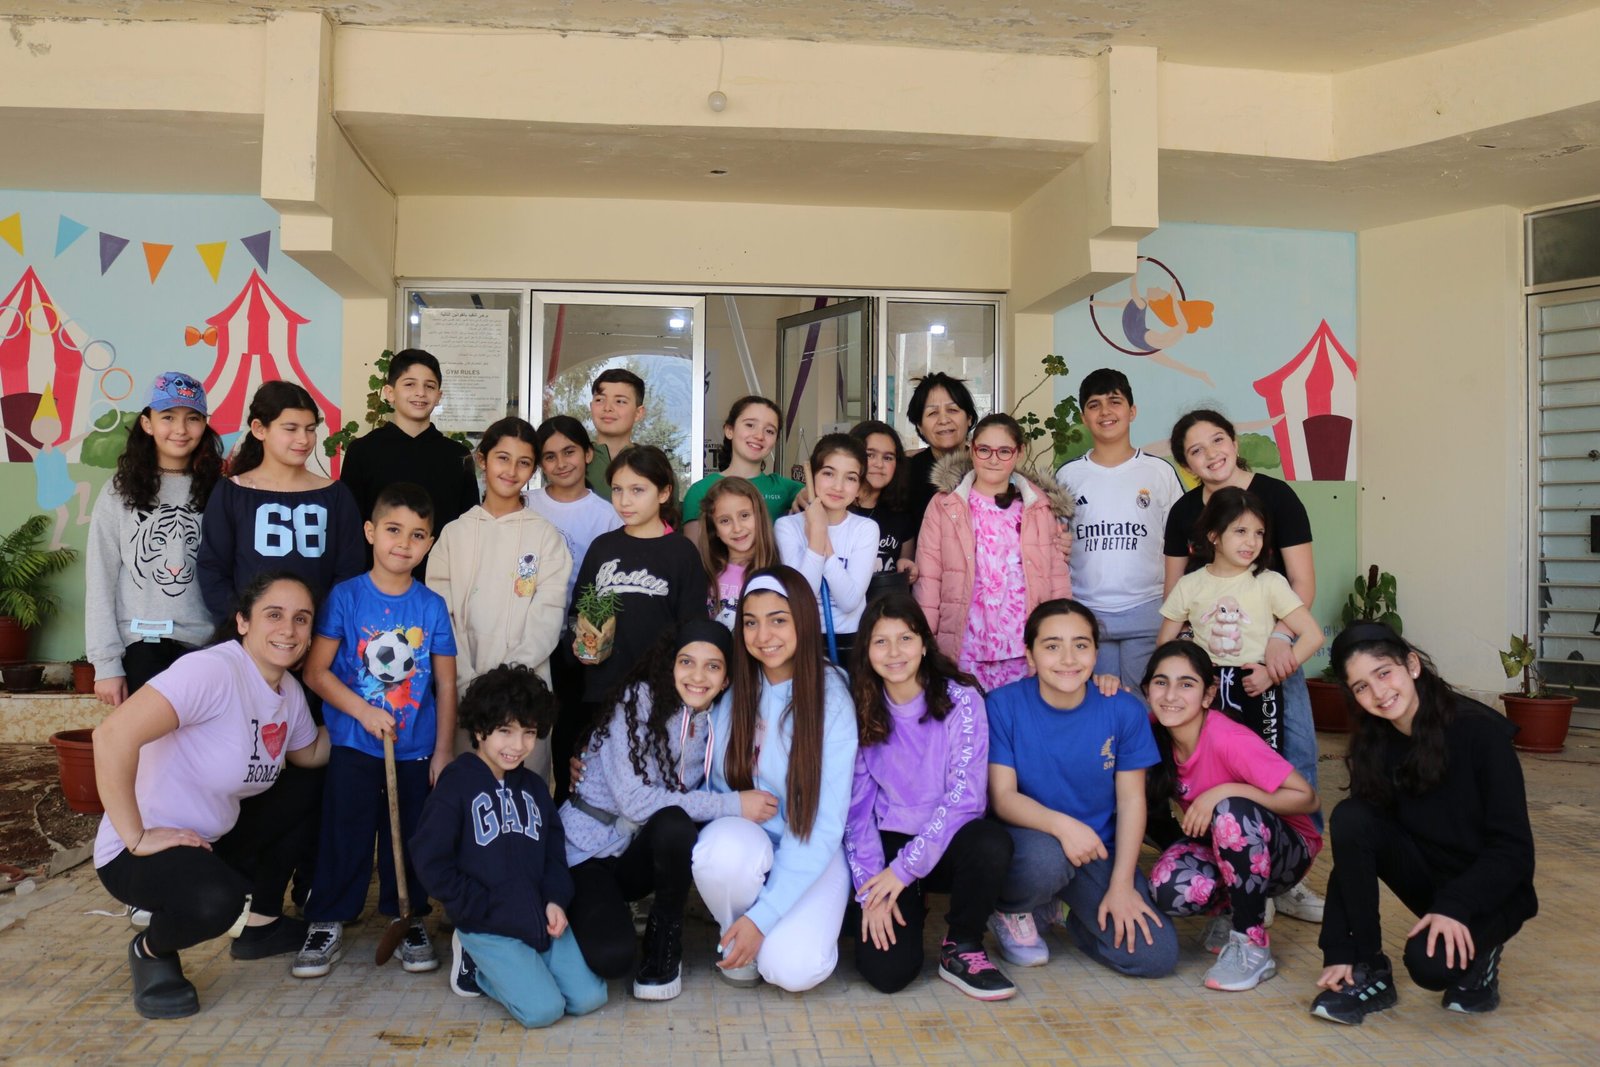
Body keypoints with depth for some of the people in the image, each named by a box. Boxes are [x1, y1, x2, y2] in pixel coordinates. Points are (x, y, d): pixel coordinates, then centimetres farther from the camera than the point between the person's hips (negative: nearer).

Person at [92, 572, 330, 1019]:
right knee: (218, 899, -35)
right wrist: (136, 838, -28)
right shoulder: (213, 671, -26)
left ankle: (261, 924, 22)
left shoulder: (290, 691, 1)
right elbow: (112, 736, -35)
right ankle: (151, 950, 1)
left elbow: (311, 755, 17)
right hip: (139, 853, -9)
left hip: (214, 840, 9)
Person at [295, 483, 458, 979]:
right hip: (354, 746, -1)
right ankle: (328, 924, 20)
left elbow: (445, 685, 3)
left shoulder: (432, 606, -1)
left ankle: (410, 920, 25)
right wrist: (363, 711, -17)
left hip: (416, 749, 2)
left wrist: (444, 750, 1)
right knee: (344, 835, 4)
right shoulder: (345, 597, -5)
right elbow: (315, 671, -8)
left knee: (409, 835, 10)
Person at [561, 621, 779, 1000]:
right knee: (611, 958, -28)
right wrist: (732, 805, -25)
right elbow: (634, 801, -25)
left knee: (672, 824, -31)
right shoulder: (639, 699, -18)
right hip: (589, 850, -4)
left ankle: (664, 942, -6)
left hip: (641, 852, 4)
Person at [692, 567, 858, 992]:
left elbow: (825, 823, -16)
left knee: (792, 968, -28)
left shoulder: (832, 699, -13)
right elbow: (717, 783, 6)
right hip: (746, 836, 3)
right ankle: (733, 937, -2)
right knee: (723, 847, -33)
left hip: (812, 852, -2)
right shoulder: (733, 689, -3)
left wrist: (763, 915, -21)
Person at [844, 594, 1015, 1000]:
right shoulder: (861, 711, -1)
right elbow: (856, 807, -2)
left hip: (946, 842, -1)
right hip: (890, 841, 1)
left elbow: (965, 796, -16)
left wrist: (904, 869, -20)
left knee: (992, 843, -36)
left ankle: (961, 949, -7)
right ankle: (909, 906, 17)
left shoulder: (960, 699, -9)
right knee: (886, 970, -19)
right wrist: (871, 891, -13)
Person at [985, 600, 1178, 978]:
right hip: (1027, 839, -3)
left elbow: (1131, 800, -3)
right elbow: (1002, 797, -15)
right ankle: (1012, 910, -1)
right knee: (1045, 858, -39)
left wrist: (1121, 884, -12)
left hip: (1098, 849, 3)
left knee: (1156, 956, -13)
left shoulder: (1125, 711, -7)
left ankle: (1066, 910, 17)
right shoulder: (1003, 705, -13)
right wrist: (1061, 824, -34)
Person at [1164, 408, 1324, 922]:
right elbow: (1173, 590, 12)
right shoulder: (1184, 511, 7)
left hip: (1271, 648, -2)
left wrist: (1280, 637, -21)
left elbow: (1303, 581, -7)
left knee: (1294, 754, -7)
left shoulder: (1276, 496, -4)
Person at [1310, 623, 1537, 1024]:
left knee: (1430, 962, -34)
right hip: (1429, 876, 4)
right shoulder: (1375, 746, -5)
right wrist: (1339, 951, -14)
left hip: (1489, 890, -4)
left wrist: (1454, 906, -32)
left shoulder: (1480, 731, -19)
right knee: (1349, 819, -24)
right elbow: (1353, 847, -8)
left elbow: (1514, 848, -18)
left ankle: (1478, 957, 3)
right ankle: (1368, 972, -12)